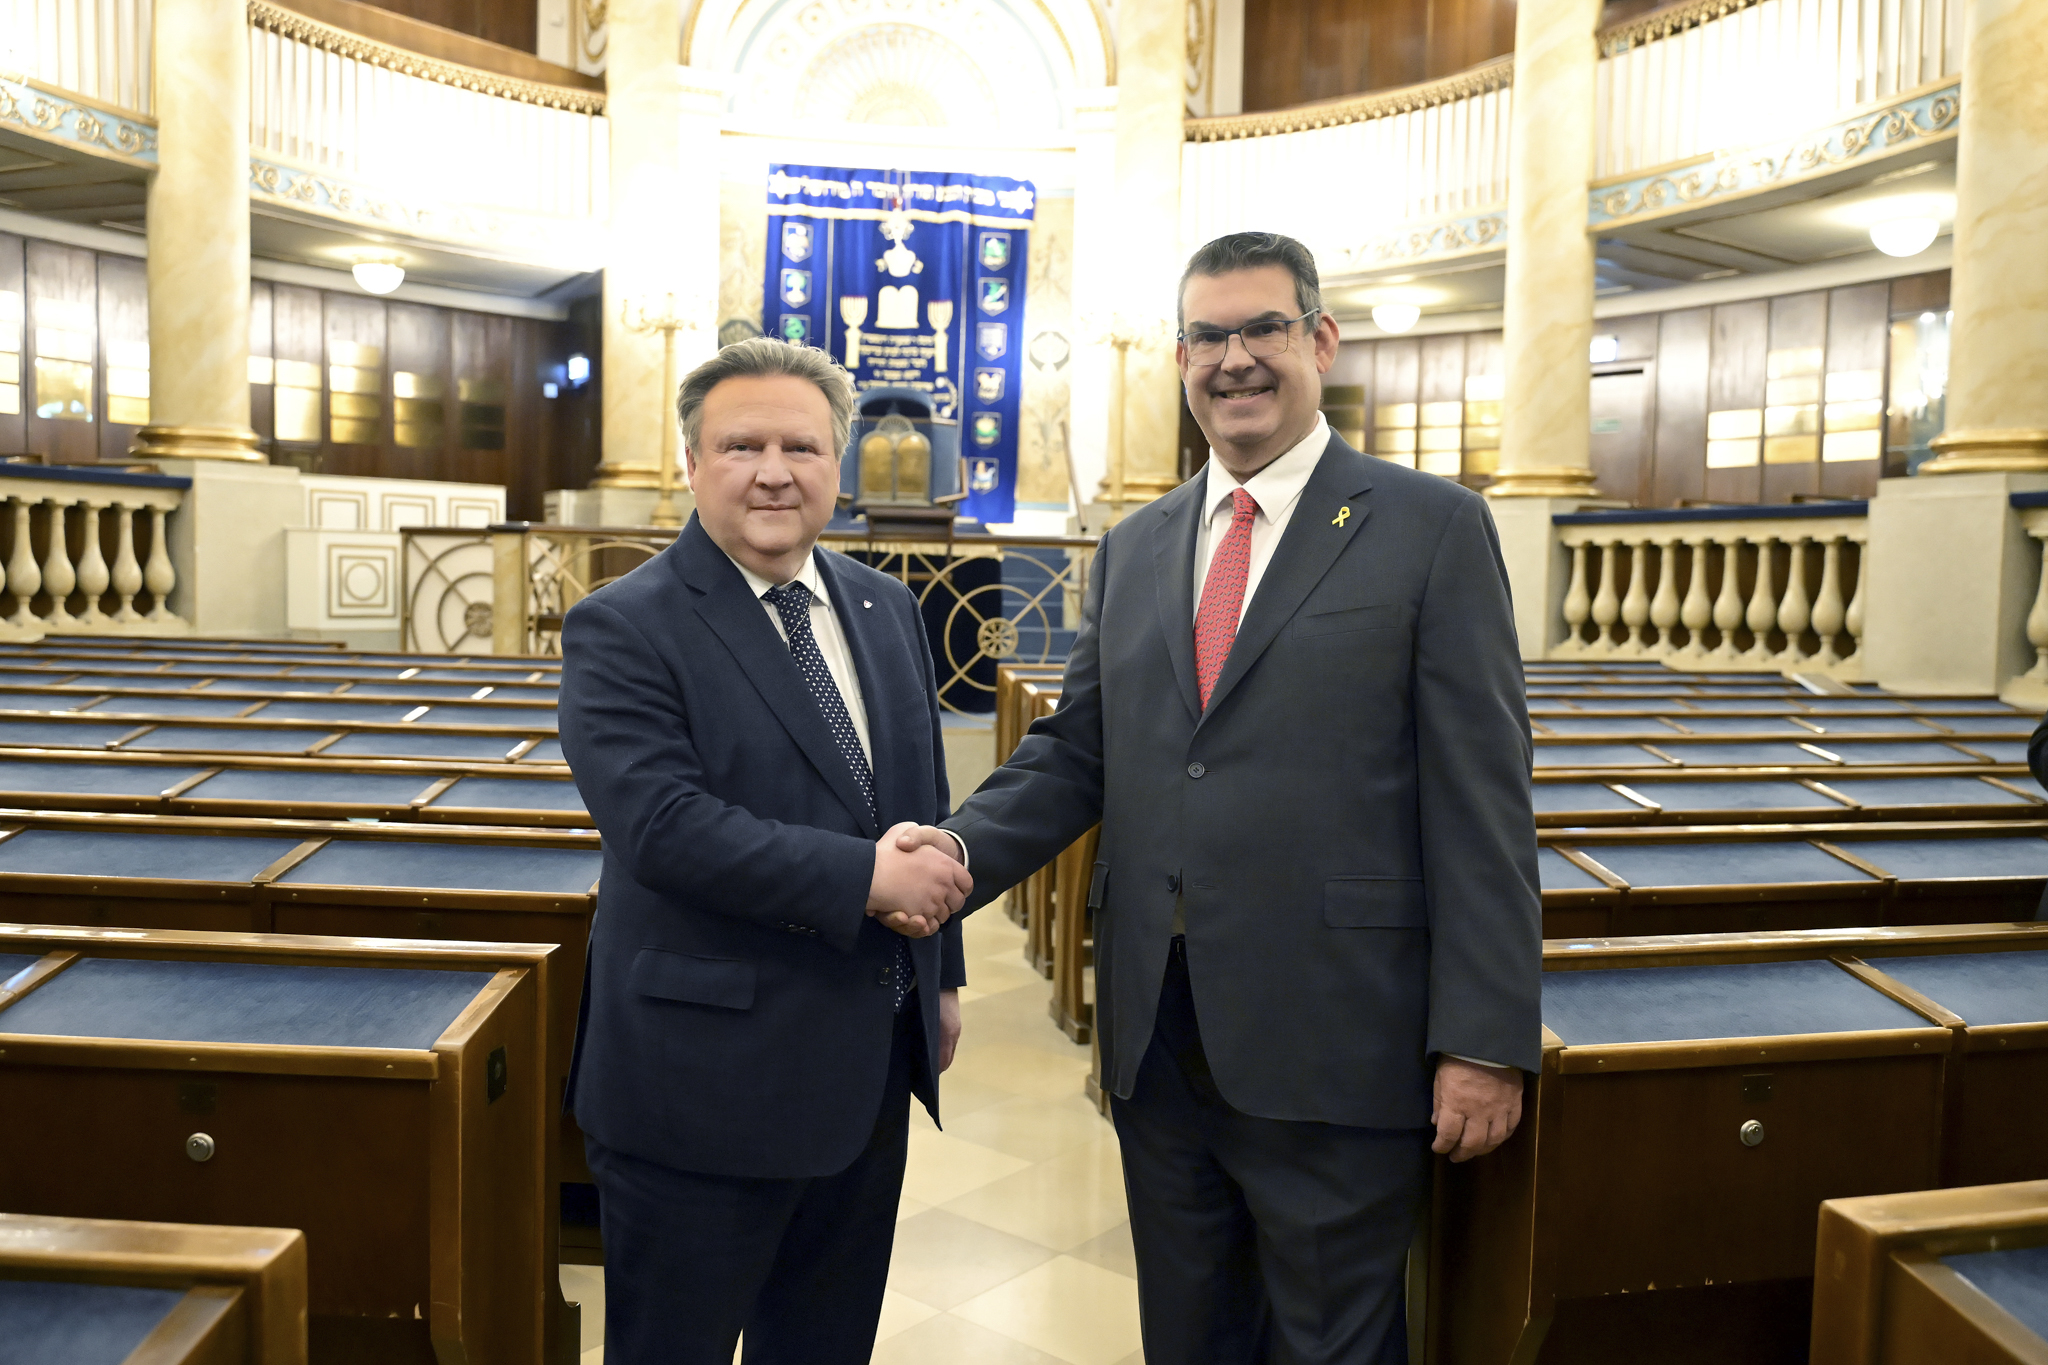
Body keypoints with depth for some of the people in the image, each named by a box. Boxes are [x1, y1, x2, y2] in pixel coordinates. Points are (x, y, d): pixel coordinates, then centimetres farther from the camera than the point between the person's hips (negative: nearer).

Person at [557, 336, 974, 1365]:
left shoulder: (887, 610, 8)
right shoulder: (622, 630, -12)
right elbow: (663, 823, -24)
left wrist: (940, 974, 15)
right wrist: (863, 878, -24)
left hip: (869, 1063, 6)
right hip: (709, 1078, -6)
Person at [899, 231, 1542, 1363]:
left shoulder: (1431, 529, -4)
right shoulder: (1132, 550, 11)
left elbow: (1481, 800, -8)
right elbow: (1074, 751, 10)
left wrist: (1484, 1043, -12)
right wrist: (964, 847, -9)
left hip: (1333, 1045, -4)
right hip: (1158, 1033, 5)